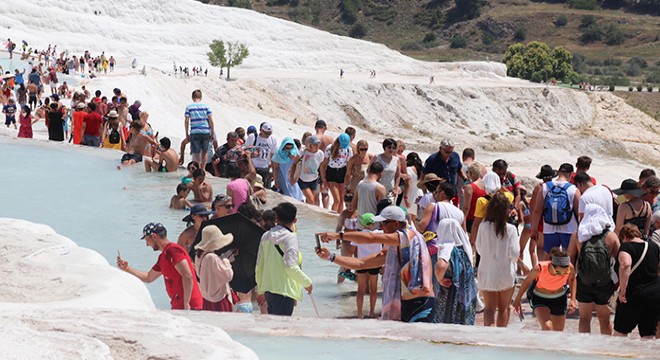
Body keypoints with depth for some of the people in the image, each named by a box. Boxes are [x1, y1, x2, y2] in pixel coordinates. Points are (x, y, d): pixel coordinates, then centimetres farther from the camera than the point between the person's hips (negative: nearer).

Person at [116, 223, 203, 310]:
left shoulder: (173, 250, -13)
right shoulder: (163, 257, 18)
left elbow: (188, 276, -22)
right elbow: (148, 278, 30)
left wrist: (186, 304, -24)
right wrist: (127, 268, 23)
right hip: (178, 305, 10)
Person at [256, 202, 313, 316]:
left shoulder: (266, 236, 8)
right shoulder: (290, 237, -12)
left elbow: (259, 267, 12)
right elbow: (291, 267, -19)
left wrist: (261, 291, 22)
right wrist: (307, 282, -5)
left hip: (268, 289, 7)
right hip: (284, 291, -7)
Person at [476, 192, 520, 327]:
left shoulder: (483, 226, -8)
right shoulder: (510, 229, -14)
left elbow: (479, 248, 4)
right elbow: (514, 253, -13)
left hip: (486, 273, 1)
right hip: (506, 273, -1)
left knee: (489, 308, 9)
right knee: (504, 308, 16)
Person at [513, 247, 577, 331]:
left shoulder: (570, 268, -26)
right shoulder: (540, 269, -33)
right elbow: (527, 281, -12)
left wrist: (573, 299, -9)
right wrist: (517, 300, 0)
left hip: (559, 299, 3)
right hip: (539, 299, -3)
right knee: (547, 327, -29)